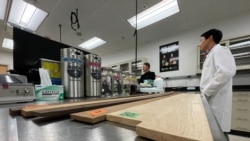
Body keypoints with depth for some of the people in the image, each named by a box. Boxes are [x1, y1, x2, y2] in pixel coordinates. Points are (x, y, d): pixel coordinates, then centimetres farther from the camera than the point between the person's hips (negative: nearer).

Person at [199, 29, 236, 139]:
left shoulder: (220, 50, -5)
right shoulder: (211, 55, 22)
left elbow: (227, 72, -24)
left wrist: (206, 92, -19)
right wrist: (204, 93, 14)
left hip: (217, 103, -9)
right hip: (210, 102, 9)